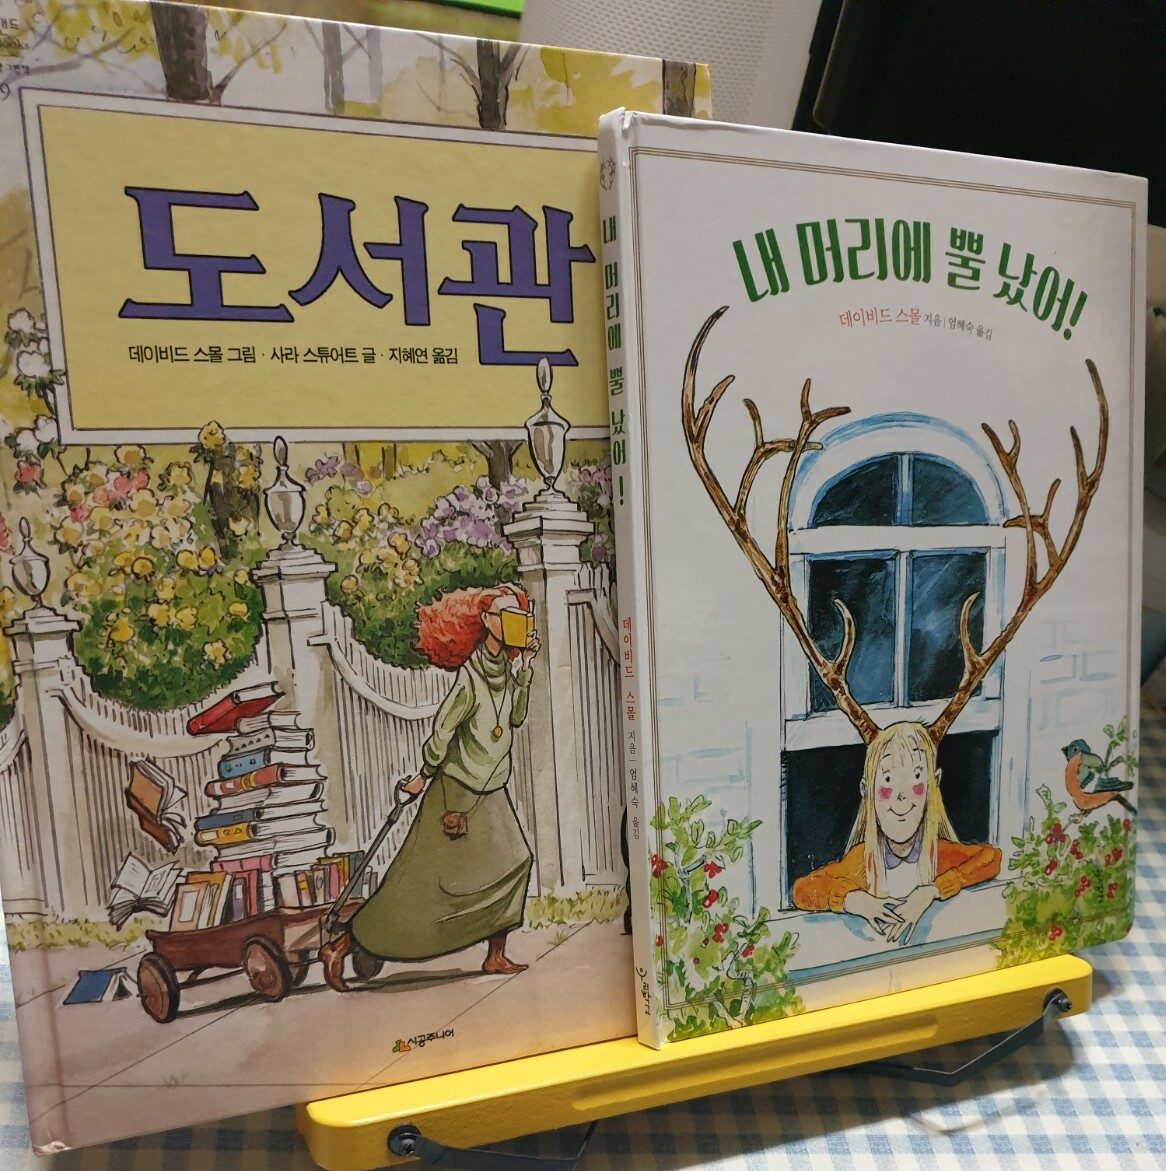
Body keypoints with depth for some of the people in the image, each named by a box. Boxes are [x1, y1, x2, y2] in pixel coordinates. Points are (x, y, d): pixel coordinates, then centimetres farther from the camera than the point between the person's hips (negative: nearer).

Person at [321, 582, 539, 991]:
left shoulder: (504, 665, 1)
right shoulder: (472, 674, -25)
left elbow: (515, 717, 6)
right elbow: (442, 727, -23)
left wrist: (525, 667, 0)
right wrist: (424, 775, -12)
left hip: (490, 791, 8)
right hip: (458, 791, -8)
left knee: (513, 862, 10)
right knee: (415, 882, -1)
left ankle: (496, 957, 23)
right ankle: (339, 947, 12)